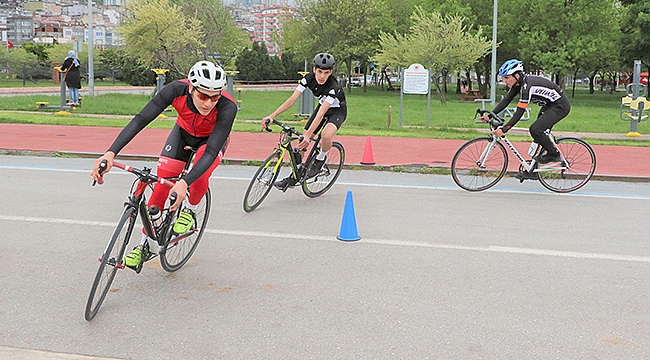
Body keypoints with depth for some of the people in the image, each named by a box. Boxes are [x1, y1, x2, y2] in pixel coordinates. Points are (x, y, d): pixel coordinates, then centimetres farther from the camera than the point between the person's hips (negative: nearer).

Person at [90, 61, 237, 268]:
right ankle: (144, 244, 7)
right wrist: (111, 153, -48)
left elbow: (211, 152, -43)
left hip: (213, 138, -2)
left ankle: (189, 211, 5)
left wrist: (184, 183, -58)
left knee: (200, 178, -30)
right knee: (161, 183, -9)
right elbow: (140, 120, -35)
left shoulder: (227, 107, -40)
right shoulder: (177, 90, -34)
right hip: (184, 132, 2)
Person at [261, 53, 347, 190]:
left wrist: (308, 134, -52)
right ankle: (294, 176, 10)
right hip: (322, 106, 5)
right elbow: (292, 100, -24)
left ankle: (320, 159, -2)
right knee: (302, 141, -4)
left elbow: (321, 113, -43)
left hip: (337, 110, -5)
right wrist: (272, 116, -33)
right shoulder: (309, 78, -21)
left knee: (326, 135, -35)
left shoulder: (334, 87, -35)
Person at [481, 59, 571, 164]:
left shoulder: (526, 86, -29)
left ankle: (554, 154, -1)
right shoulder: (518, 83, -3)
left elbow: (519, 112, -31)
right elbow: (506, 100, 1)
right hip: (549, 104, 10)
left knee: (535, 129, -19)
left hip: (560, 106, -10)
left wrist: (503, 130, -34)